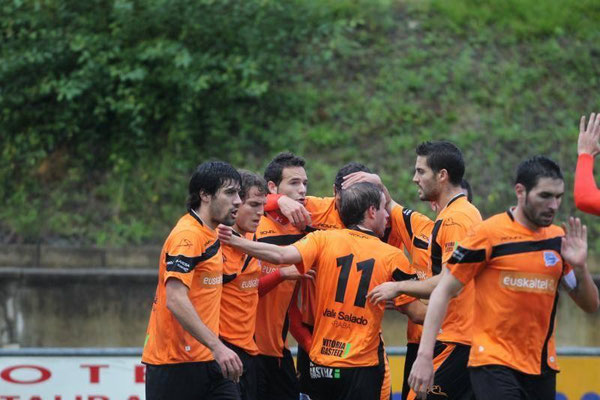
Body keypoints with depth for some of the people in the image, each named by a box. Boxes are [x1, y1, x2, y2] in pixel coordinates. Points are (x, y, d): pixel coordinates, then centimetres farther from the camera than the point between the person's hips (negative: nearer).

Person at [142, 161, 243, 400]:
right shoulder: (187, 235, -15)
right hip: (175, 364, -9)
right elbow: (175, 300, -25)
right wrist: (217, 346, -29)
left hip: (207, 361, 9)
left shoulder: (210, 234, 14)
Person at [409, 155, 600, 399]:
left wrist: (579, 266, -7)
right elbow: (444, 292, -4)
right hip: (493, 363, -5)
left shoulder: (559, 240, 8)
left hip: (542, 368, 5)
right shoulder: (488, 233, -6)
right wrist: (425, 355, -11)